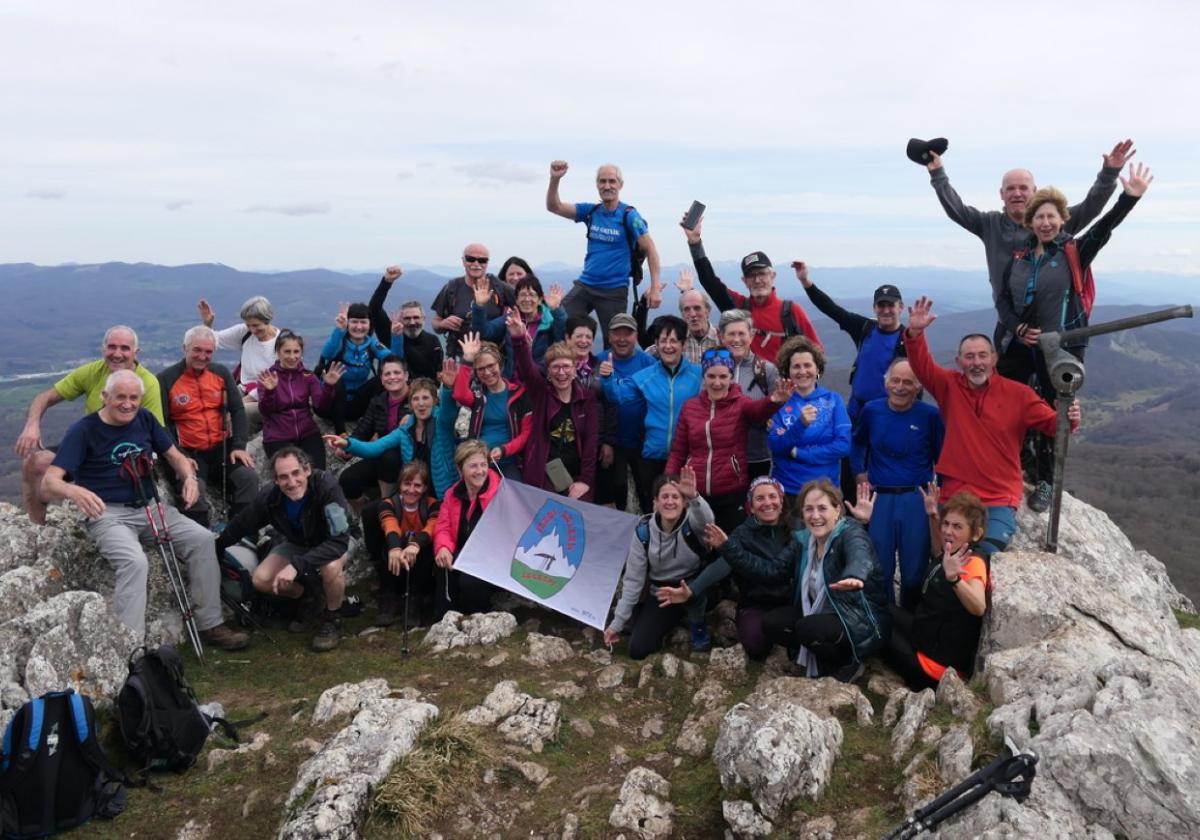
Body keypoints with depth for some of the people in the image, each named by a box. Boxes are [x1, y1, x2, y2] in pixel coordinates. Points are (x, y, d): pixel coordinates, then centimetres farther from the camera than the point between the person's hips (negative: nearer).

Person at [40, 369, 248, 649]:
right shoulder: (83, 430, -10)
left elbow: (174, 456, 13)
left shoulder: (145, 419, 4)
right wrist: (73, 491, -42)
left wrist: (189, 477, -11)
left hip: (149, 507, 5)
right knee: (135, 561, -33)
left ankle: (210, 625, -4)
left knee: (202, 539, -14)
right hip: (107, 514, -5)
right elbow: (49, 482, -17)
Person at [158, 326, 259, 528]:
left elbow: (238, 410, 8)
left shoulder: (221, 373, 9)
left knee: (248, 477, -22)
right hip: (188, 453, -3)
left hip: (222, 448, 3)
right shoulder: (166, 379, -2)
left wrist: (239, 446, -5)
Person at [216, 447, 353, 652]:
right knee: (261, 580, -16)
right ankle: (306, 597, 13)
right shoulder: (268, 498, -23)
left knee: (331, 567, -37)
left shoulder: (327, 486, -37)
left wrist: (296, 565, -47)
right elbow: (240, 527, -3)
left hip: (333, 542, -4)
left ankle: (332, 618, -8)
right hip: (297, 543, 4)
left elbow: (339, 541, -40)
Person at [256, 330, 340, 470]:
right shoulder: (268, 376, 0)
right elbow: (265, 412, -11)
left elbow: (322, 405, -6)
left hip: (308, 433, 2)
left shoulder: (308, 376, 7)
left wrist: (328, 387, -24)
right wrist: (269, 391, -30)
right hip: (278, 437, -2)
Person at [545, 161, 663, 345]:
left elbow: (650, 250, -9)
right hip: (584, 285, 4)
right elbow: (554, 207, 0)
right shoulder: (591, 211, 3)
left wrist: (655, 288, -15)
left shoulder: (629, 216, -9)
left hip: (614, 290, -4)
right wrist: (555, 179, -18)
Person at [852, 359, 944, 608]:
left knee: (915, 569, 8)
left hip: (917, 500, -2)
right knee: (879, 568, 10)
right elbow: (858, 442, 22)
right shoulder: (871, 410, 2)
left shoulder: (930, 415, -6)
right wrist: (860, 472, 13)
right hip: (879, 498, 2)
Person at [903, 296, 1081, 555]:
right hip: (954, 497, 2)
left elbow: (1051, 423, 3)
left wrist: (1068, 420, -20)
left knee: (988, 553, -18)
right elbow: (922, 364, -5)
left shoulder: (1018, 393, 1)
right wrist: (915, 333, -23)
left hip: (1000, 501, -1)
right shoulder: (949, 386, 4)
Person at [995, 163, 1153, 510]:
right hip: (1018, 345, 3)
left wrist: (1129, 197, -29)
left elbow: (1102, 229, -16)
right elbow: (1002, 299, 7)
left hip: (1060, 348, -3)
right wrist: (1017, 328, -8)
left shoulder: (1074, 252, -1)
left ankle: (1045, 482, 19)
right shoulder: (1019, 258, 8)